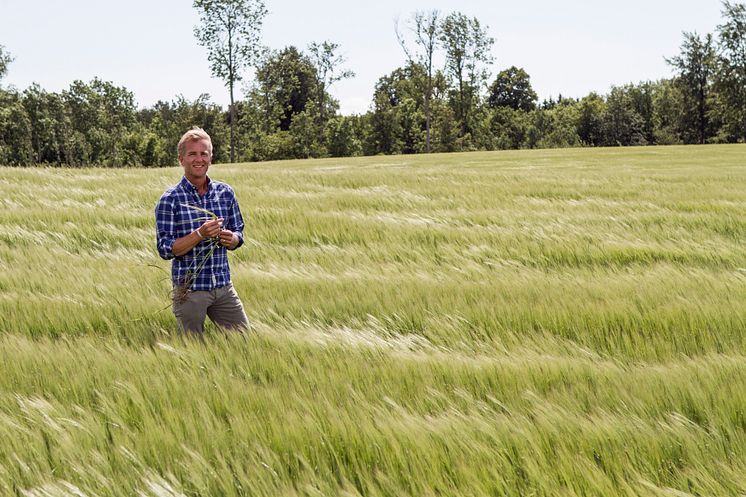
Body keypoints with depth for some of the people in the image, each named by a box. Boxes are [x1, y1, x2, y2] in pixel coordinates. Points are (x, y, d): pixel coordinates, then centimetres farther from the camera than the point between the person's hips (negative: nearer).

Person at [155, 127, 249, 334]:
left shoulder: (225, 193, 4)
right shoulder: (170, 200, -9)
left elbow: (238, 233, 12)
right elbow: (165, 249, -13)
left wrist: (231, 239, -12)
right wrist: (200, 234, -25)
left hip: (223, 286, 4)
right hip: (189, 288, -4)